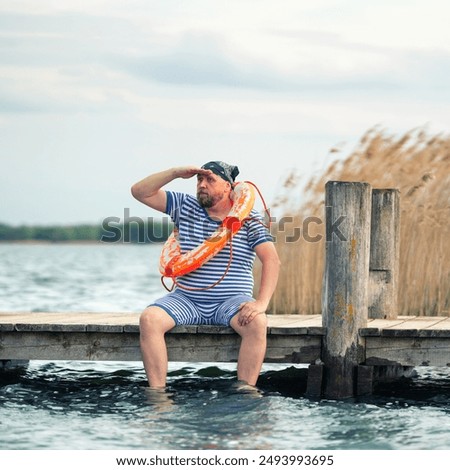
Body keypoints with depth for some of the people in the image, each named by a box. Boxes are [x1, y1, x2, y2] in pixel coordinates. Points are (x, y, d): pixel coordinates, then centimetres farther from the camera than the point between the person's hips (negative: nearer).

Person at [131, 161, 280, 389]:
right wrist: (176, 173, -7)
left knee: (257, 323, -35)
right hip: (186, 299, 2)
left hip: (231, 301, -2)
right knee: (149, 318, -27)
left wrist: (261, 303, -24)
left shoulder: (248, 219, 1)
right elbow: (140, 191, 6)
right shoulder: (185, 206, 9)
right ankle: (157, 394, -27)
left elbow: (271, 260, -9)